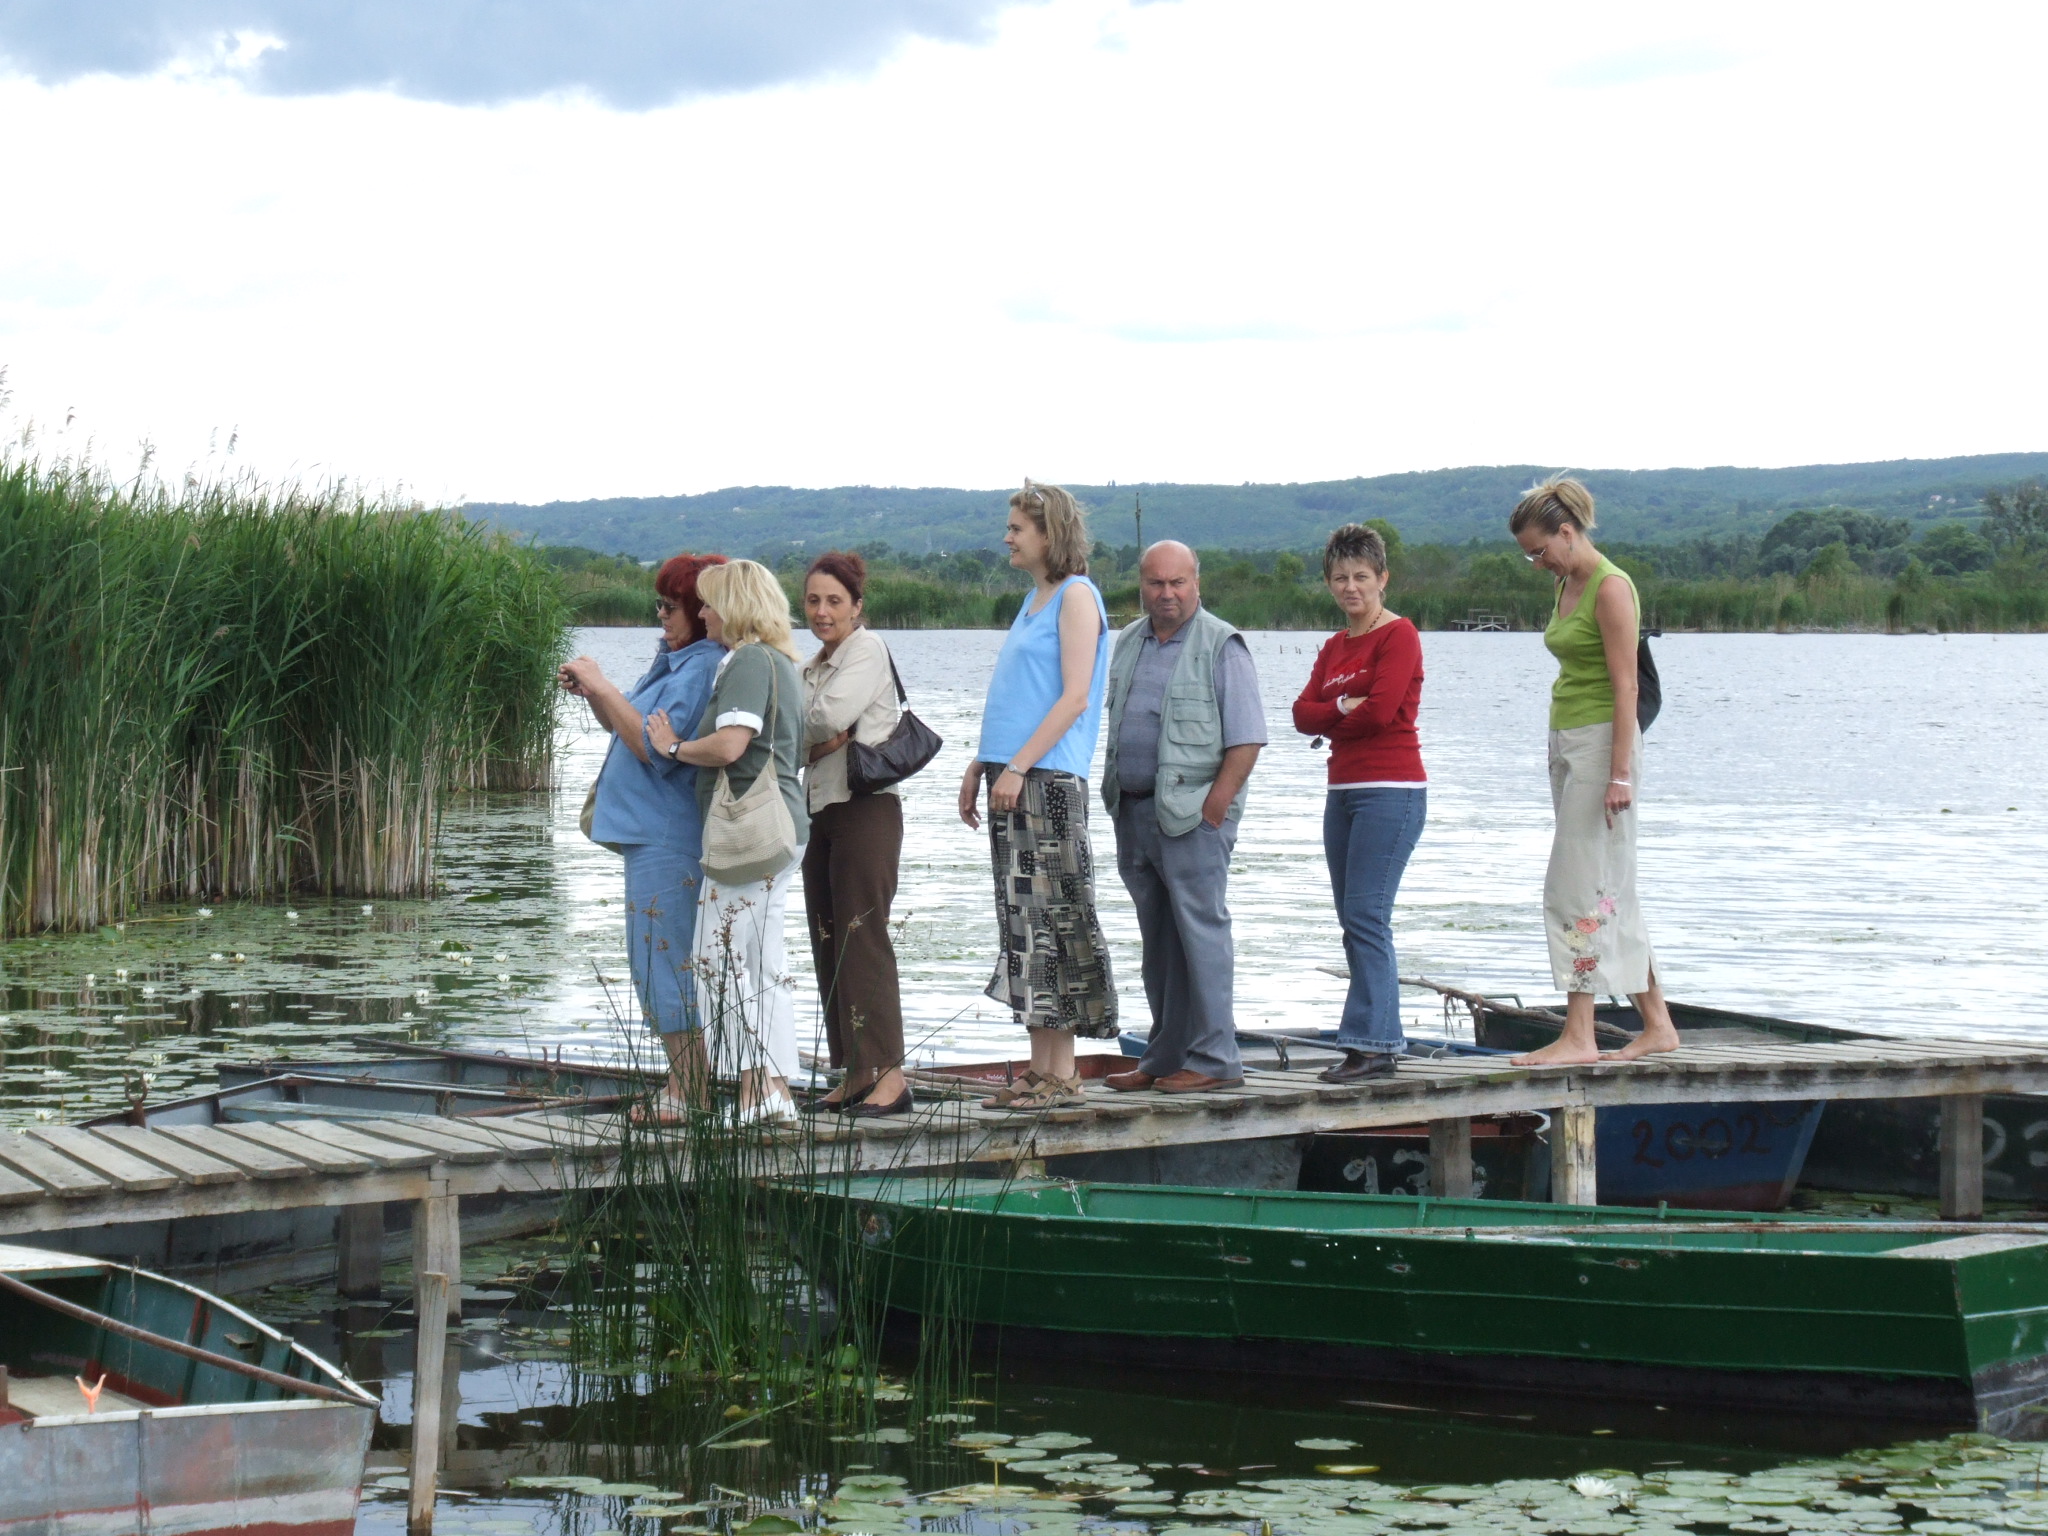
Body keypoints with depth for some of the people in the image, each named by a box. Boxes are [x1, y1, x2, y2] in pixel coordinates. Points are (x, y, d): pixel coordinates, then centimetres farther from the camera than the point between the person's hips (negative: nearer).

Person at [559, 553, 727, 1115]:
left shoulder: (705, 668, -16)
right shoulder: (675, 662, 16)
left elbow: (655, 747, -22)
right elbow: (629, 730, 24)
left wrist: (604, 687, -16)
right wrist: (592, 694, 7)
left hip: (671, 840, -11)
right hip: (651, 833, 11)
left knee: (667, 964, -7)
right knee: (658, 963, 13)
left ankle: (688, 1094, -3)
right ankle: (682, 1087, 18)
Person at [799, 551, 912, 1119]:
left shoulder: (868, 648, -5)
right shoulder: (812, 666, 19)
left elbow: (832, 715, -17)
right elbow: (792, 743, 12)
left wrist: (804, 731, 3)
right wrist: (825, 742, -8)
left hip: (866, 807, -9)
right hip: (820, 810, 9)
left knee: (861, 937, -13)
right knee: (828, 943, 6)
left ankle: (888, 1073, -14)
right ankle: (854, 1075, 9)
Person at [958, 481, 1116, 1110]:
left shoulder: (1076, 596, -7)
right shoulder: (1034, 600, 20)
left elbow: (1074, 696, -15)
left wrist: (1019, 765, -20)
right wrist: (979, 765, 18)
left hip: (1049, 779, -9)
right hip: (1013, 779, 9)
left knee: (1052, 918, -8)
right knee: (1023, 922, 8)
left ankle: (1062, 1075, -5)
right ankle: (1041, 1069, 12)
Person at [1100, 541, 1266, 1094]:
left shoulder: (1221, 645, -6)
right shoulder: (1129, 643, 16)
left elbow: (1246, 738, -10)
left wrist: (1214, 806, -16)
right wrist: (1116, 802, 13)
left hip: (1193, 814, -7)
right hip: (1133, 811, 7)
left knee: (1199, 933, -6)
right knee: (1157, 941, 11)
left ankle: (1213, 1059, -2)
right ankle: (1164, 1057, 17)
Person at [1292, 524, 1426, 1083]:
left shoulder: (1399, 635, -6)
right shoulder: (1334, 647, 18)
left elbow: (1381, 710, -16)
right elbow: (1303, 714, 7)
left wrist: (1329, 717, -1)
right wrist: (1344, 709, -11)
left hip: (1391, 790, -9)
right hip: (1342, 790, 9)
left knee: (1366, 916, -14)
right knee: (1354, 921, 7)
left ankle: (1372, 1044, -14)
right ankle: (1382, 1042, 11)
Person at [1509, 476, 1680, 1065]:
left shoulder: (1611, 587, -12)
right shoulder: (1567, 586, 15)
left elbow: (1625, 685, -17)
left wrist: (1620, 773, -21)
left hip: (1602, 742, -10)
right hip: (1566, 743, 10)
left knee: (1578, 888, -11)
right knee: (1611, 892, 11)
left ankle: (1578, 1036, -10)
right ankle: (1657, 1024, 16)